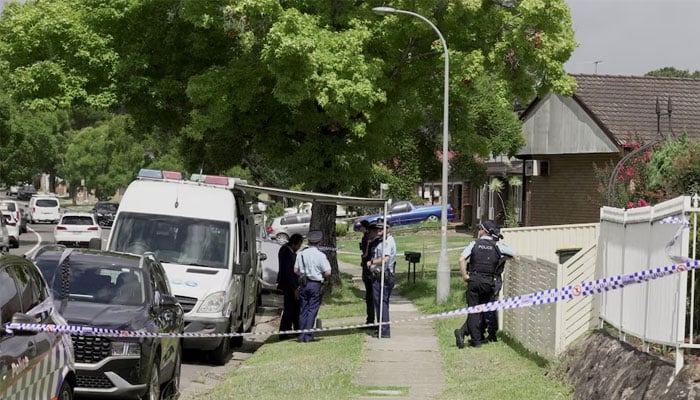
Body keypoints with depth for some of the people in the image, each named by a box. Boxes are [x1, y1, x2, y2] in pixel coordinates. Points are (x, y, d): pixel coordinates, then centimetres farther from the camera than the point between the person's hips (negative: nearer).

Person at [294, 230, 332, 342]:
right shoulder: (321, 255, -10)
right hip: (315, 284, -4)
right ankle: (308, 335, -2)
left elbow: (296, 270, 4)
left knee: (303, 309, 11)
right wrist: (321, 275, 8)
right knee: (312, 309, 2)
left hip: (303, 284, 4)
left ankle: (301, 335, 11)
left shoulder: (301, 254, 1)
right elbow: (328, 272, -12)